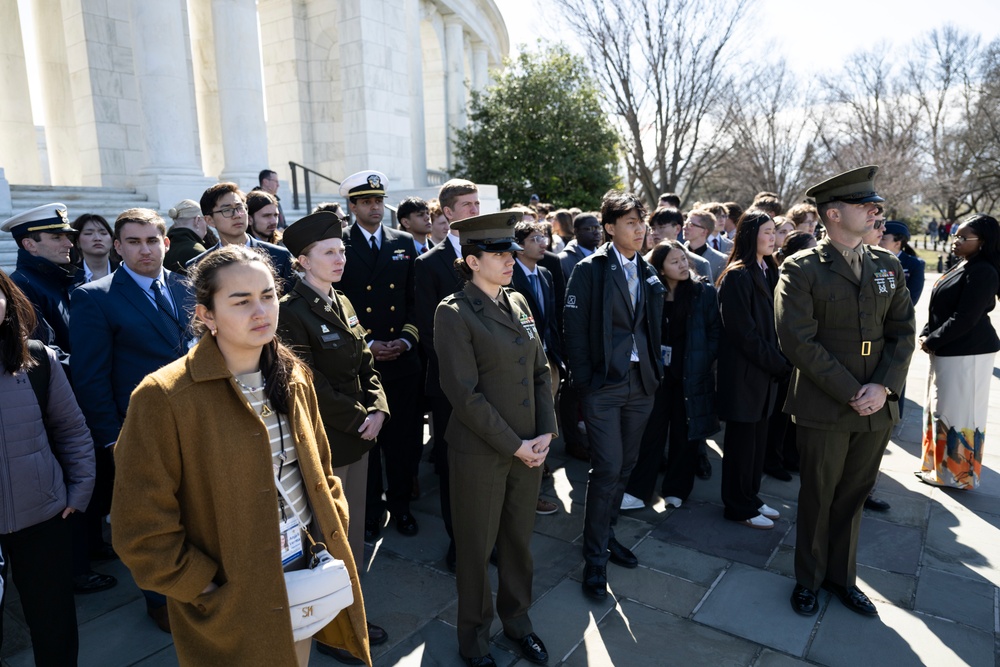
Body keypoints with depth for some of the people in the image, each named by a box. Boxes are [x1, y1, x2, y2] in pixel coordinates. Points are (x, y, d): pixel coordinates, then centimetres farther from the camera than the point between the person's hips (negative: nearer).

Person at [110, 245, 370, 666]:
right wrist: (213, 591, -13)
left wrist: (334, 536, 3)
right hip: (235, 606, -5)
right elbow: (143, 532, -16)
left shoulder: (293, 377, -1)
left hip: (305, 572, 5)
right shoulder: (163, 398, -20)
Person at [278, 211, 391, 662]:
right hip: (323, 442, -7)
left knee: (353, 533, 18)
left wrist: (377, 409, -6)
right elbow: (310, 386, -19)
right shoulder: (292, 312, -15)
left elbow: (366, 366, 10)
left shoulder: (342, 304, 9)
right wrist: (359, 419, -13)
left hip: (358, 437, 7)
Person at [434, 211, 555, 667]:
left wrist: (545, 432, -2)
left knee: (519, 539, 19)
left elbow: (540, 371, 8)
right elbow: (465, 393, -17)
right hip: (480, 452, -5)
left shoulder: (518, 303, 7)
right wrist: (514, 446, -14)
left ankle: (516, 619, 42)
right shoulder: (454, 313, -13)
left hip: (528, 447, 6)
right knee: (476, 546, 12)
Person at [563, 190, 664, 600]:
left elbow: (653, 328, 15)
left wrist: (656, 372, 8)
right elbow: (574, 329, -10)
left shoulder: (648, 274, 11)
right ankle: (595, 557, 10)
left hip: (641, 383, 6)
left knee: (626, 464, 14)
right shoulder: (589, 270, -7)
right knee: (607, 468, -6)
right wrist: (583, 380, -13)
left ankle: (606, 535, 33)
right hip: (604, 384, -6)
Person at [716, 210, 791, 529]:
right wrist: (780, 364, -13)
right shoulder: (737, 277, -15)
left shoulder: (768, 273, 11)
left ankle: (751, 498, 29)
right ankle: (739, 507, 18)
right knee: (742, 440, 4)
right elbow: (744, 332, -18)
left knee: (758, 438, 15)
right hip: (744, 371, -8)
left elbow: (772, 324, 12)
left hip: (766, 371, 8)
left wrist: (780, 361, -2)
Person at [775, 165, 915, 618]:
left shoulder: (888, 265, 8)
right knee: (817, 496, 10)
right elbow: (798, 341, -16)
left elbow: (903, 332, 5)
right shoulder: (801, 269, -9)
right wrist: (851, 393, -17)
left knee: (853, 496, 17)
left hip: (877, 407, 5)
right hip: (823, 407, -4)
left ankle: (842, 576, 36)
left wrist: (882, 386, -10)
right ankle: (808, 579, 30)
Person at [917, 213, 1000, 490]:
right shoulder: (960, 267, 12)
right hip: (947, 351, 10)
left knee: (958, 413, 1)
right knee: (940, 409, 17)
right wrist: (926, 334, 2)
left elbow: (964, 319, -21)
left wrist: (931, 341, -13)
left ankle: (957, 474, 14)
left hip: (967, 353, -10)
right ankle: (941, 465, 30)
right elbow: (940, 308, 15)